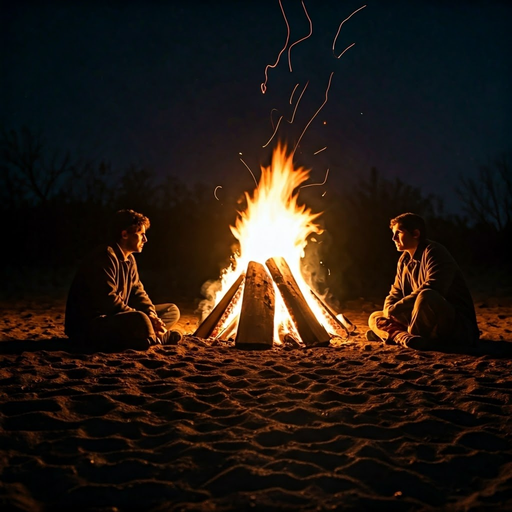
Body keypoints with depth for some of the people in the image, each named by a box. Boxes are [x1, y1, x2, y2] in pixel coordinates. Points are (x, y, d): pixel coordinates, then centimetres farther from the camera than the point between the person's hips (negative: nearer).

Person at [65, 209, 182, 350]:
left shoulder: (129, 259, 13)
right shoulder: (106, 256, -18)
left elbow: (137, 292, 12)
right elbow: (108, 301, -26)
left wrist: (151, 315, -9)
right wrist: (146, 318, -21)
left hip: (115, 318, 10)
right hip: (88, 325, -10)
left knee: (172, 311, 9)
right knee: (140, 321, -39)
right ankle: (158, 338, -9)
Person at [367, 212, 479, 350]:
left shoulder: (434, 252, -13)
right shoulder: (404, 261, 13)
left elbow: (430, 289, -26)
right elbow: (395, 293, 12)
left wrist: (396, 308, -22)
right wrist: (389, 310, -12)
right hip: (431, 325, 8)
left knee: (426, 296, -38)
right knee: (375, 318, 3)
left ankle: (393, 334, -18)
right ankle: (406, 338, -26)